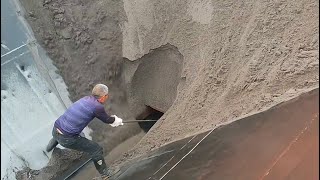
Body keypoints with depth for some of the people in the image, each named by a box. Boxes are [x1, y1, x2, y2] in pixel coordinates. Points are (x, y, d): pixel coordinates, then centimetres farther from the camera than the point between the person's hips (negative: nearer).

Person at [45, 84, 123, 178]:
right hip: (67, 139, -7)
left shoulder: (86, 98, 8)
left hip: (55, 130, 7)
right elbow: (107, 120, 4)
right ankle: (105, 174, 22)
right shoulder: (97, 106, -15)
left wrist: (113, 119, 34)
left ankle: (55, 141, 67)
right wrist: (117, 120, 25)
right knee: (96, 149, 7)